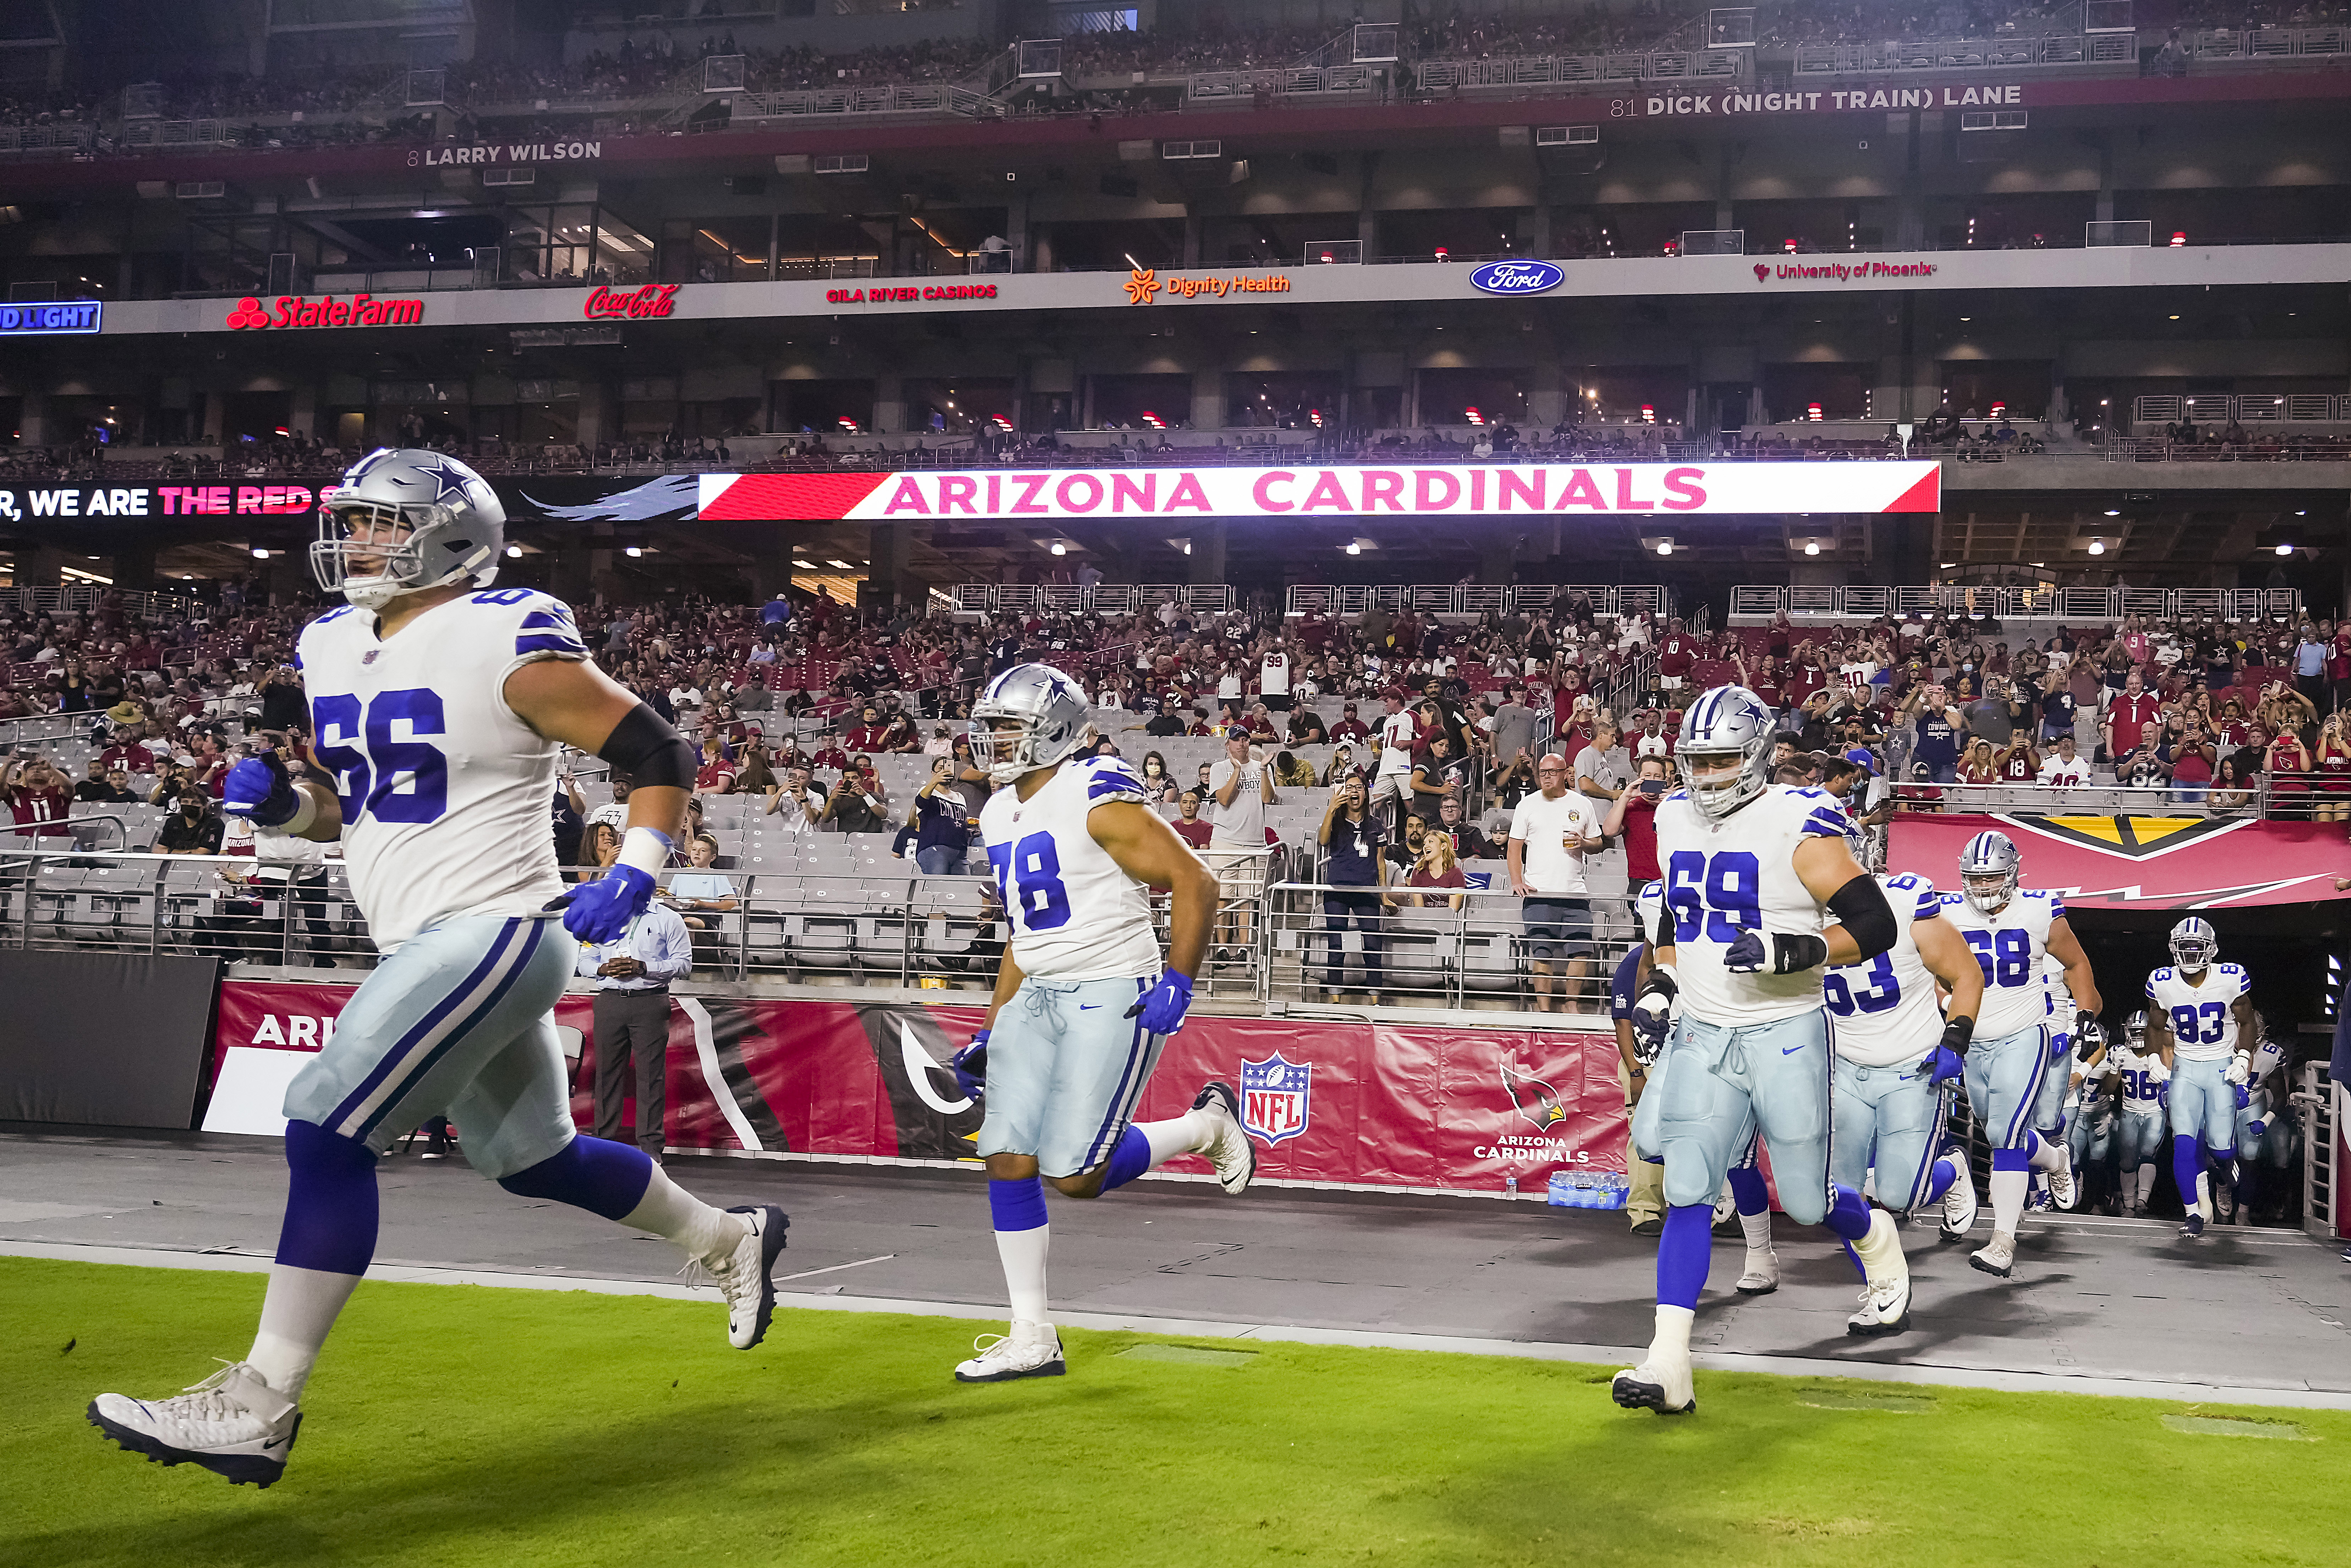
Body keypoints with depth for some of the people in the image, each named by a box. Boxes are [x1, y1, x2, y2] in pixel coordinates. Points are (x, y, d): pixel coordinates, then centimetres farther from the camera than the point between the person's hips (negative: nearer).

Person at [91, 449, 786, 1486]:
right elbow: (344, 805, 22)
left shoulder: (506, 644, -14)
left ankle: (257, 1407, -7)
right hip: (432, 950, 9)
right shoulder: (332, 649, 11)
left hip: (492, 935, -9)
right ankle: (730, 1241, 41)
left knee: (325, 1133, -15)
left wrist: (633, 873, -22)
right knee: (531, 1159, 21)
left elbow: (657, 755, -10)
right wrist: (279, 799, 1)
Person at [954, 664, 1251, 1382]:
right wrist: (990, 1034, 18)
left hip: (1114, 996, -8)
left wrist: (1178, 983, -18)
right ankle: (1032, 1340, 10)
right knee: (1008, 1161, 0)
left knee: (1074, 1176, -10)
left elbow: (1195, 883, -12)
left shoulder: (1098, 802, -13)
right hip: (1038, 999, 8)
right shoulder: (1001, 815, 13)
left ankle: (1206, 1124, 15)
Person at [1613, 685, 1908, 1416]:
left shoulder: (1798, 826, -14)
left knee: (1807, 1202, 7)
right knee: (1686, 1193, -7)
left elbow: (1874, 927, -15)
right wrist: (1658, 987, 12)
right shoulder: (1677, 820, 7)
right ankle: (1668, 1366, -8)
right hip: (1703, 1035, 5)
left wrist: (1791, 952, -28)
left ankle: (1875, 1239, 43)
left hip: (1785, 1035, -4)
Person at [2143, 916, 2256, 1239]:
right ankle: (2196, 1210, 0)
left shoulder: (2231, 979, -11)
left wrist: (2243, 1059, -6)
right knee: (2184, 1142, -13)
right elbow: (2157, 1029, 9)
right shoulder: (2162, 984, -7)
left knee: (2220, 1145, -8)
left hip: (2222, 1067, -1)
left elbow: (2246, 1022, 4)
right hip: (2185, 1067, 1)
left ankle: (2223, 1162, 30)